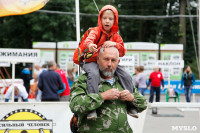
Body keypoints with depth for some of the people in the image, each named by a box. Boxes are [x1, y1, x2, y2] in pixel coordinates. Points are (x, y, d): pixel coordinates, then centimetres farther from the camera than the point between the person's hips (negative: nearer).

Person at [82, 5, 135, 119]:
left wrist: (114, 44, -18)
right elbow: (88, 40, -25)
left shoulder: (116, 36, 12)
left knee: (127, 77, -11)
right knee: (94, 75, -37)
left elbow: (123, 52, 3)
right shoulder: (96, 31, -2)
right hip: (93, 61, -5)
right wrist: (90, 45, -51)